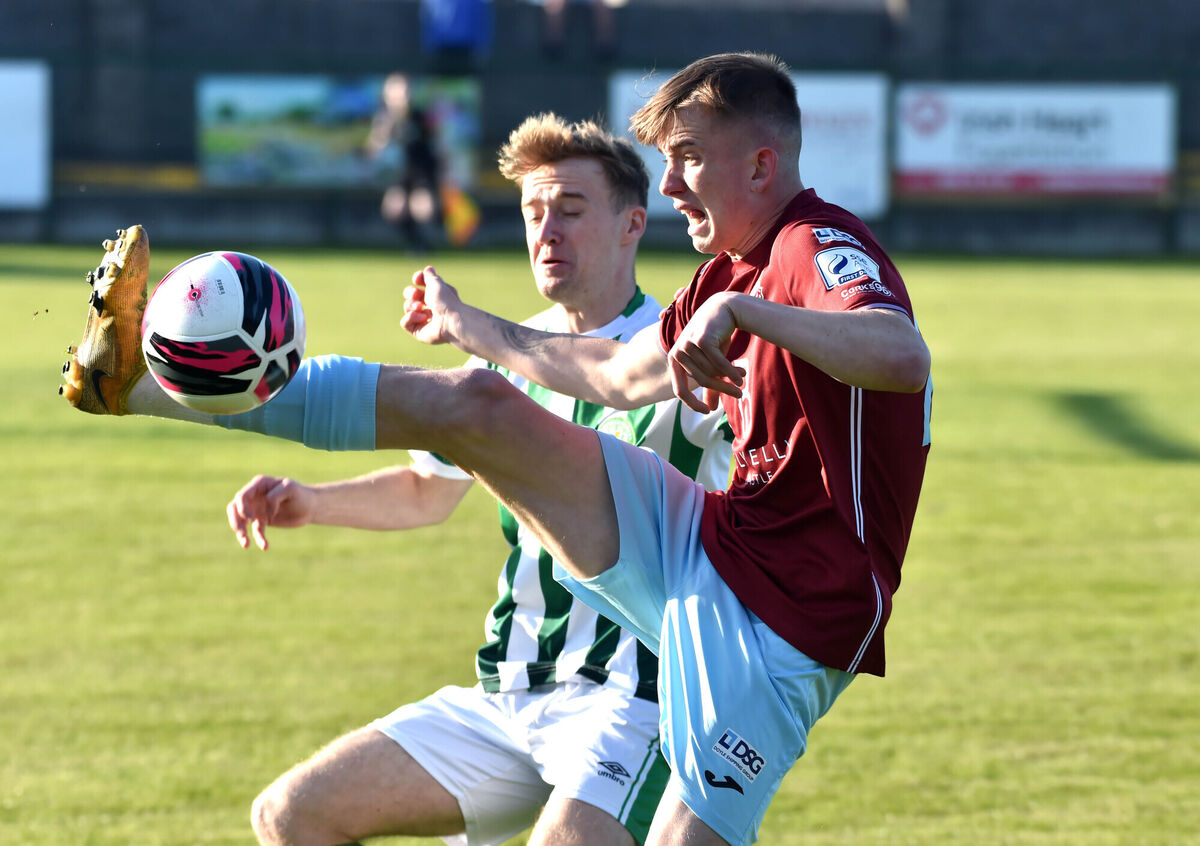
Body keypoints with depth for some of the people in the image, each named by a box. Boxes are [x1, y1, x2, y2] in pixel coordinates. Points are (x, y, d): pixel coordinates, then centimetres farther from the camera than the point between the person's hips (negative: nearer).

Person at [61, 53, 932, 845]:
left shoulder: (823, 249, -15)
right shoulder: (731, 272, 14)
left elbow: (904, 356, -38)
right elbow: (620, 374, 33)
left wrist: (746, 312, -44)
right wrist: (471, 324, 43)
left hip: (778, 620, -8)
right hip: (705, 550, 8)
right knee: (473, 404, -1)